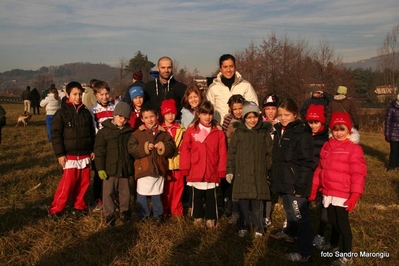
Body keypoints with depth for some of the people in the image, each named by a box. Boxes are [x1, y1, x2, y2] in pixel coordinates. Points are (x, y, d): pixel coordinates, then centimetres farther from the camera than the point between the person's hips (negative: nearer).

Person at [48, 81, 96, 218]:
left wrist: (92, 150, 12)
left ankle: (79, 206, 24)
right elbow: (56, 134, -7)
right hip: (70, 156, -5)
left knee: (84, 182, 8)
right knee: (68, 183, -6)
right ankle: (56, 209, 9)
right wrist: (60, 154, -11)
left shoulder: (86, 113, 8)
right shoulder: (61, 113, -6)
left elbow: (92, 133, 15)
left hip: (85, 155, 5)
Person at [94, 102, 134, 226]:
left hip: (125, 168, 3)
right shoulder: (104, 131, -6)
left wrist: (133, 165, 12)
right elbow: (99, 151, -7)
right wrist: (100, 168, -11)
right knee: (108, 192, 6)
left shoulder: (129, 132, 5)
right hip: (110, 169, -3)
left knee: (125, 192, 14)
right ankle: (109, 214, 21)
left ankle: (124, 211, 31)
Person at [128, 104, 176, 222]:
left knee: (157, 194, 15)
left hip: (159, 169, 1)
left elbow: (172, 149, 1)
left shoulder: (163, 133, 3)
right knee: (142, 194, 9)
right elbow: (131, 149, -10)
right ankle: (142, 215, 26)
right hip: (143, 169, -1)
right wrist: (144, 148, -20)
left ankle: (158, 214, 31)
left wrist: (163, 147, -17)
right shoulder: (138, 133, -3)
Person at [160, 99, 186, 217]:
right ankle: (164, 210, 21)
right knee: (165, 188, 5)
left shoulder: (181, 129, 6)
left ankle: (176, 210, 20)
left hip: (177, 162, 1)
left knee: (178, 187, 6)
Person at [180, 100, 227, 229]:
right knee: (197, 196, 16)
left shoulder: (219, 131, -1)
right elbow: (185, 150, -3)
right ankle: (197, 217, 32)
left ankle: (211, 218, 26)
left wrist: (222, 170, -3)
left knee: (211, 197, 12)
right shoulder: (191, 130, -3)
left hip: (212, 172, 0)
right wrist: (185, 168, -6)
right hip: (196, 171, 0)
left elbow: (222, 152, -1)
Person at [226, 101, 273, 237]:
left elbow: (270, 152, 6)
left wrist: (270, 169, 0)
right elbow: (231, 152, 4)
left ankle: (258, 229, 16)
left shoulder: (264, 132, 4)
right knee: (243, 202, 3)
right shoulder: (238, 132, 3)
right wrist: (230, 170, 0)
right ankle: (243, 227, 18)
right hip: (242, 174, 0)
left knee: (257, 203, 3)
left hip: (259, 174, 0)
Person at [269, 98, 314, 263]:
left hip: (295, 184, -8)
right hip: (284, 182, 8)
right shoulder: (279, 130, 9)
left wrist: (300, 186, -21)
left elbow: (306, 163, -19)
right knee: (289, 211, 26)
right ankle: (289, 233, 47)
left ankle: (304, 253, 9)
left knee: (300, 217, 0)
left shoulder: (302, 133, -17)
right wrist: (275, 178, 18)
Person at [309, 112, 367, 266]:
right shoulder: (327, 146, 8)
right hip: (328, 193, 6)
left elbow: (358, 174, -15)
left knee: (342, 223, 2)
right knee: (333, 221, 20)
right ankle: (333, 245, 41)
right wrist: (314, 188, 13)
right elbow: (320, 168, 13)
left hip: (342, 195, -5)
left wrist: (355, 195, -22)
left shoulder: (353, 148, -11)